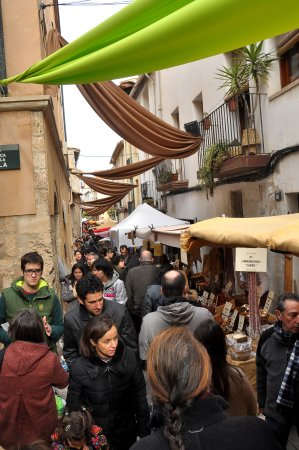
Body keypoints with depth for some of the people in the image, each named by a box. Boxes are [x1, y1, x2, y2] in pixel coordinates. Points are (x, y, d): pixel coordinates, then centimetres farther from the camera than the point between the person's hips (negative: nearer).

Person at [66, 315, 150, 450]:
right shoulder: (79, 368, -21)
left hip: (127, 433, 2)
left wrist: (144, 431, -1)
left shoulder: (129, 357, -18)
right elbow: (73, 408, -8)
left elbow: (139, 396, -6)